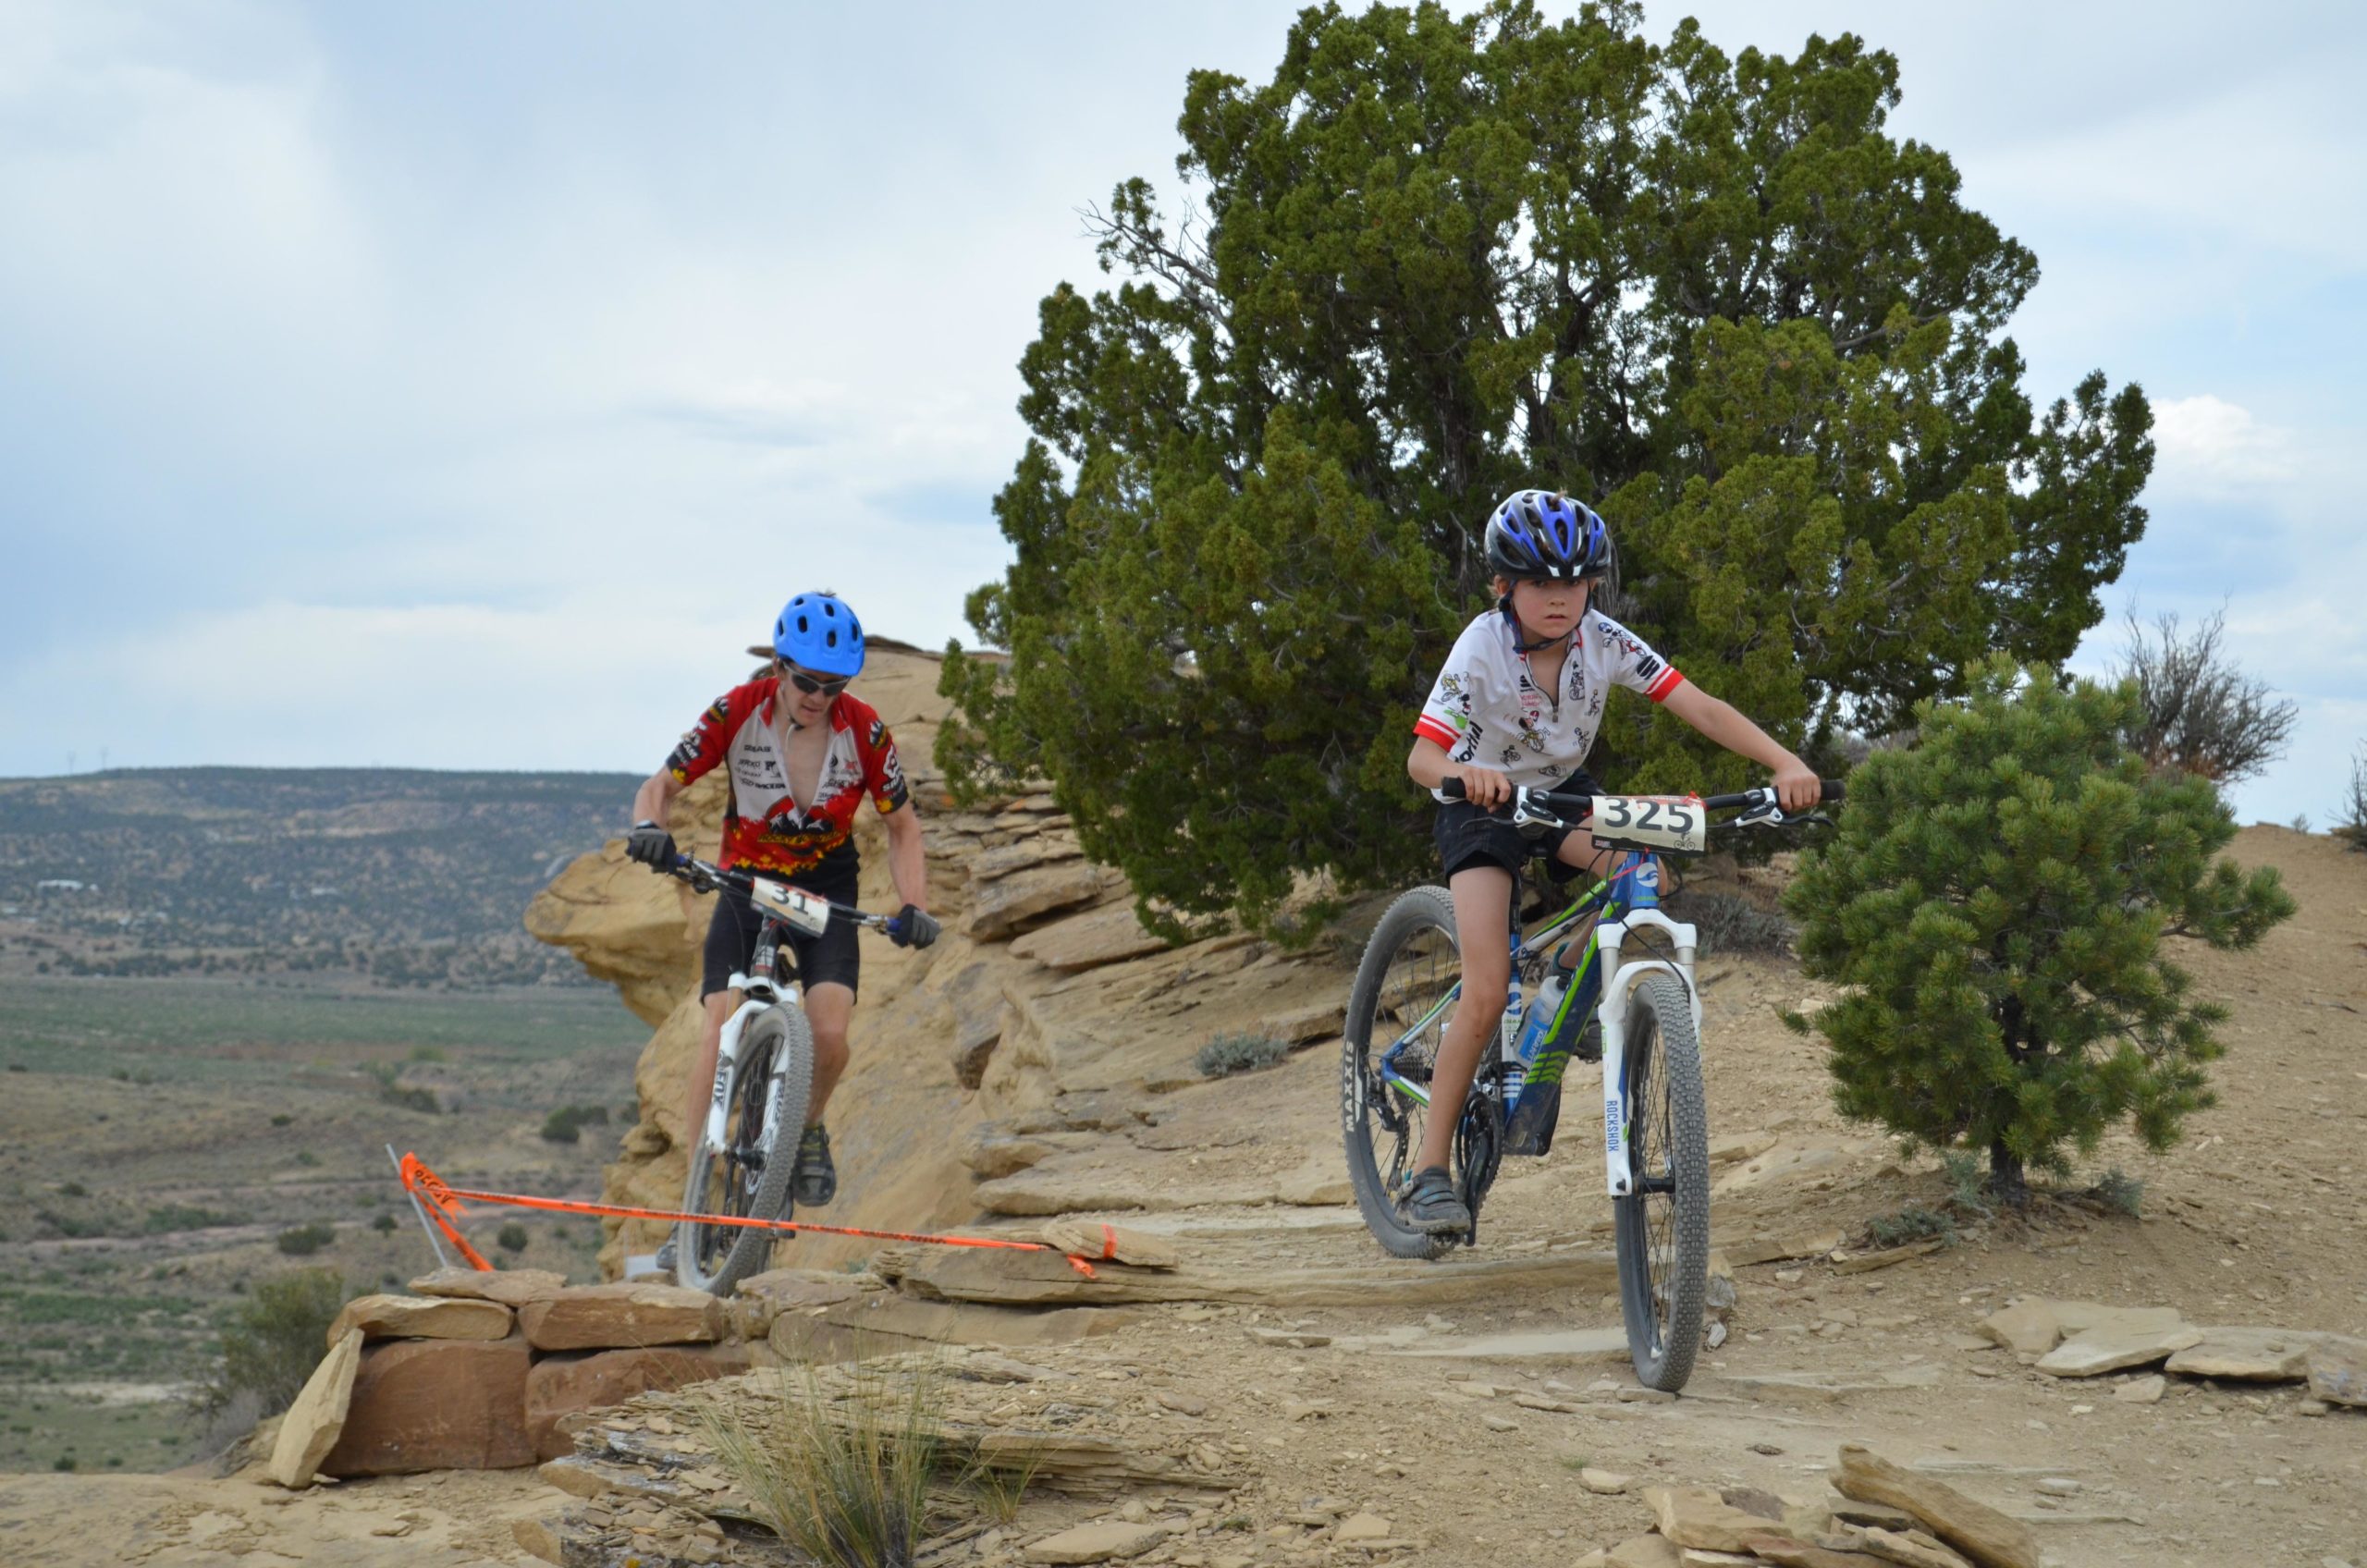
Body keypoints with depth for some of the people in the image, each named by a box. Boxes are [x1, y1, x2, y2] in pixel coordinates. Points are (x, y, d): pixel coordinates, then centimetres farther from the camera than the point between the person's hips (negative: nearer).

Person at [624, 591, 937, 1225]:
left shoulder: (864, 730, -13)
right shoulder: (737, 712, -16)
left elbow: (901, 825, -2)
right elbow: (661, 785, -10)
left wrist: (914, 907, -16)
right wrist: (649, 827, -34)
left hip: (827, 891, 0)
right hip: (746, 882, 0)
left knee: (828, 1035, -22)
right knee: (718, 1041, -15)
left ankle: (807, 1129, 11)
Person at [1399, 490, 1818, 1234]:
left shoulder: (1605, 642, -19)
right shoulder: (1481, 649, -26)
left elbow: (1701, 708, -24)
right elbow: (1421, 755, -34)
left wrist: (1785, 763, -37)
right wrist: (1467, 774, -57)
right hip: (1484, 804, -4)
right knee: (1487, 992, -18)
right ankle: (1429, 1168, -9)